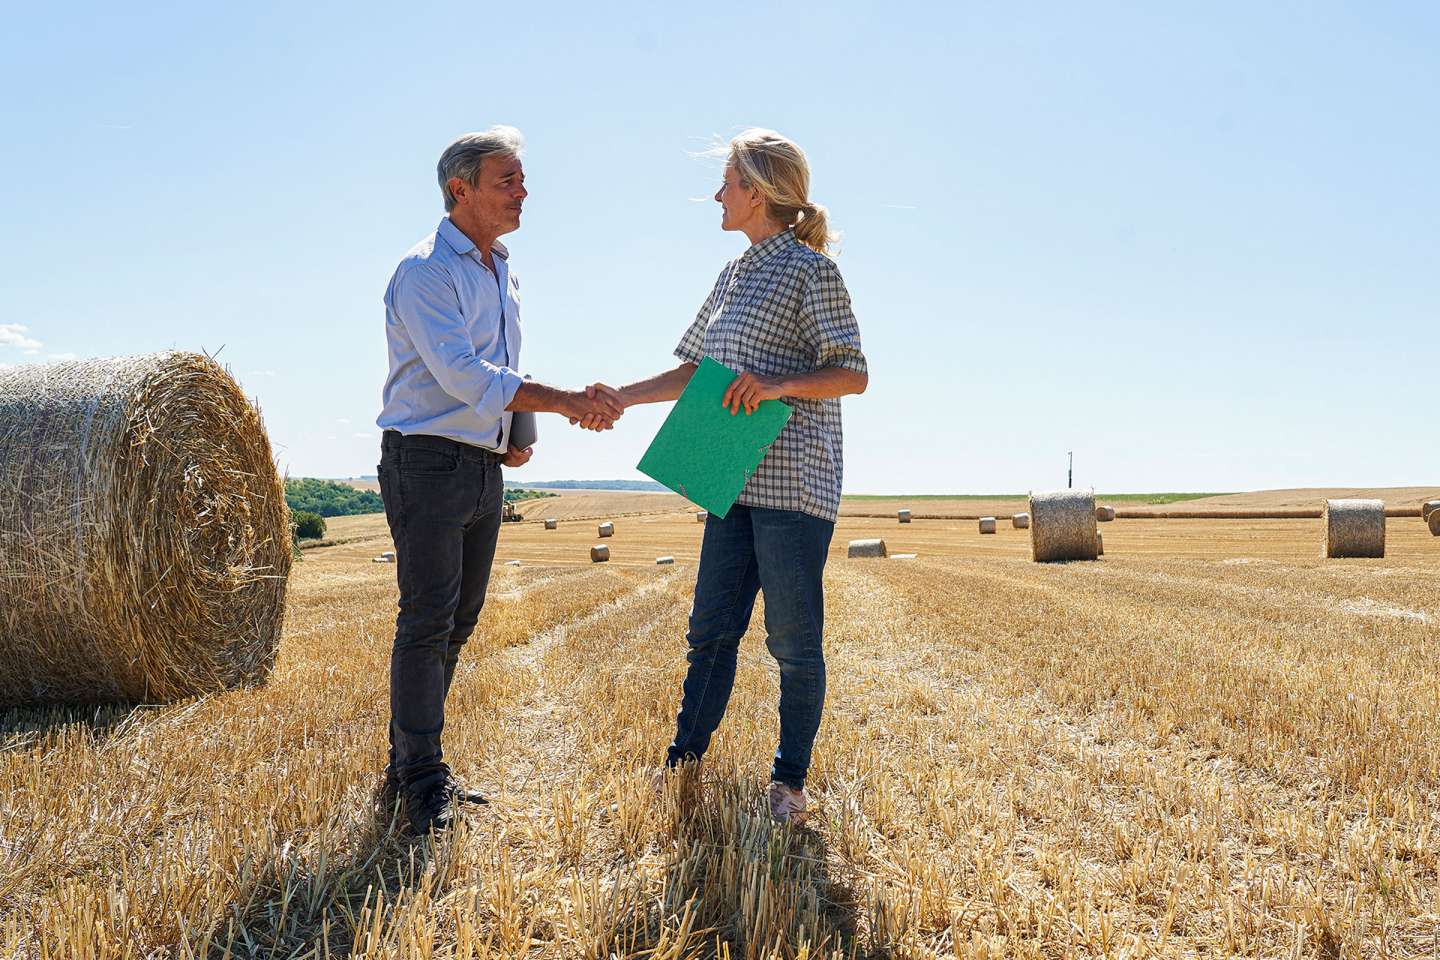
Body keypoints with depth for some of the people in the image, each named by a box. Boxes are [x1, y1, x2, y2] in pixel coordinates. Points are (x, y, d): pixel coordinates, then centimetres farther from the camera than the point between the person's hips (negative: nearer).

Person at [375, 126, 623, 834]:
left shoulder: (503, 273, 17)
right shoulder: (426, 270, -11)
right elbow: (460, 373, -23)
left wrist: (514, 437, 6)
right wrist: (567, 402, -26)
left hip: (485, 466, 9)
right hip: (428, 461, -9)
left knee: (458, 620, 10)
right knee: (427, 619, -9)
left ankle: (410, 770, 20)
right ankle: (420, 786, -1)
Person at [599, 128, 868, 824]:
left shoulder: (809, 268, -5)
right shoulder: (734, 275, 18)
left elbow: (853, 375, -9)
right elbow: (694, 373, 21)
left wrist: (779, 385, -23)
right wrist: (619, 398, 13)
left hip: (794, 484, -7)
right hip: (736, 481, 7)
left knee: (793, 641, 1)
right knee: (711, 628, 12)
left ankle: (790, 780, 15)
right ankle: (685, 758, 24)